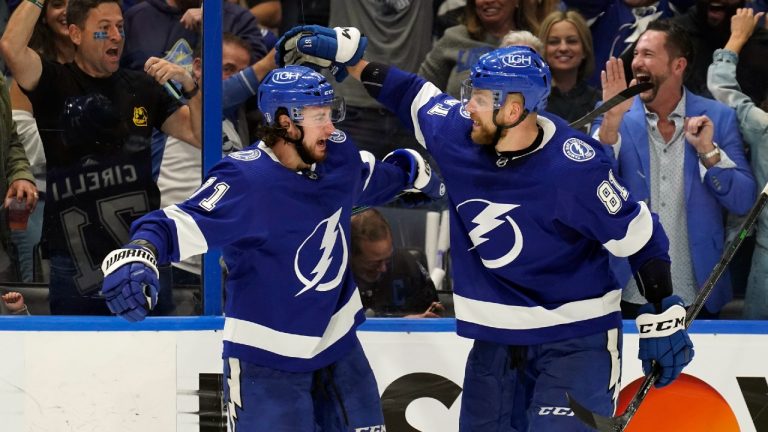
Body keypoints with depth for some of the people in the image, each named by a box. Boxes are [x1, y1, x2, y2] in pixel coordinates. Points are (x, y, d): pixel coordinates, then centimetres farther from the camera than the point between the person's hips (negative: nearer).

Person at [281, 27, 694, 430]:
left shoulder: (575, 167, -24)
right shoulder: (458, 130, -8)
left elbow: (639, 237, -16)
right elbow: (412, 95, 13)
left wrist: (663, 319, -13)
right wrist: (342, 54, 13)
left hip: (574, 337, -6)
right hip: (497, 335, 7)